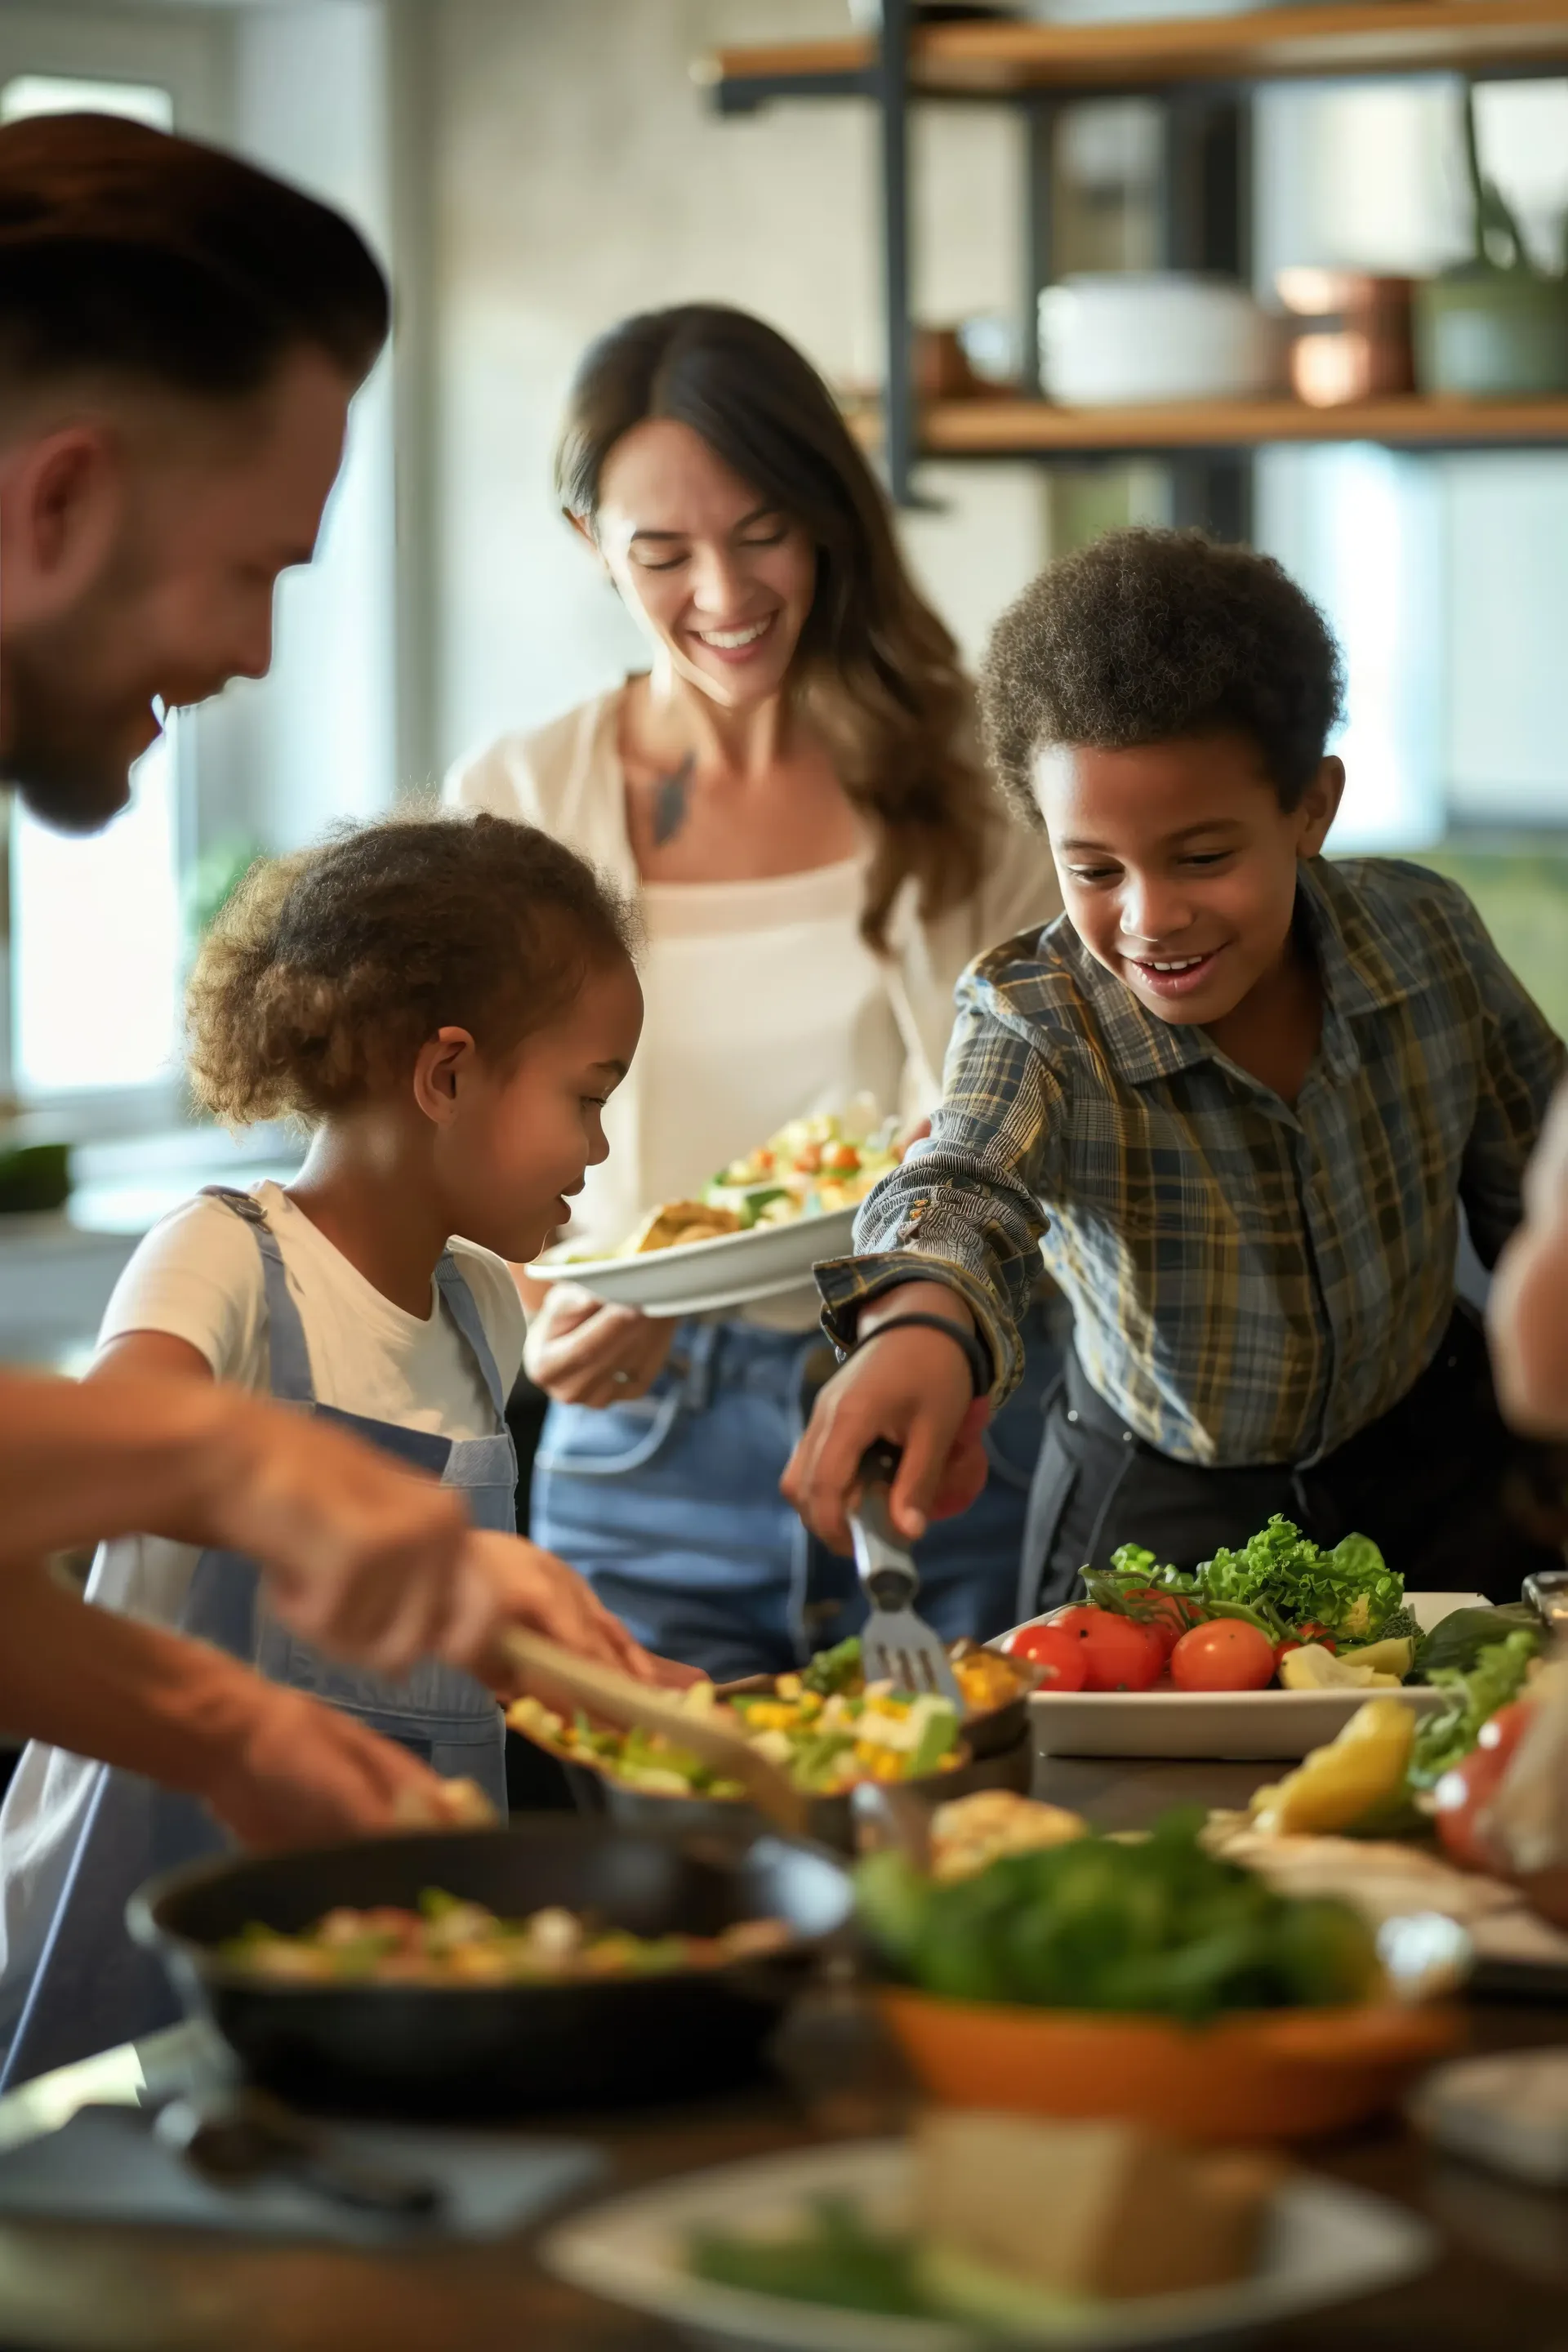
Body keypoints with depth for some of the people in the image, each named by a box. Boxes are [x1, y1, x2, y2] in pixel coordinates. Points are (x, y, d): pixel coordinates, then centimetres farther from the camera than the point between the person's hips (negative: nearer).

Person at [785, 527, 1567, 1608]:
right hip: (1160, 1513, -1)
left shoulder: (1426, 933, -11)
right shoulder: (1032, 1026, -20)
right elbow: (966, 1183, -41)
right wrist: (921, 1322, -63)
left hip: (1431, 1473, 1)